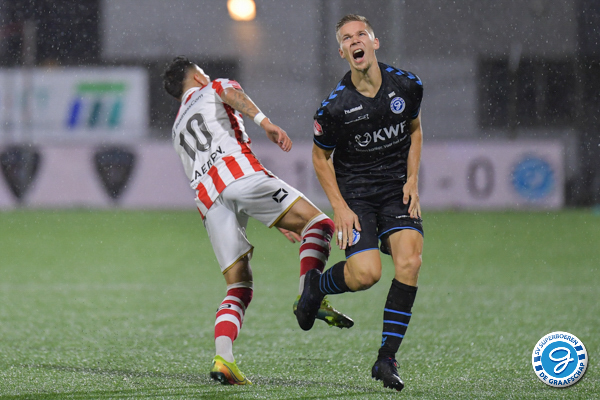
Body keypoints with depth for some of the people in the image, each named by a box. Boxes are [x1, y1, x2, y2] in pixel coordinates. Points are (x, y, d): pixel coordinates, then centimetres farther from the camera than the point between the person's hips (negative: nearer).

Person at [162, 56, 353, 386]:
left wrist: (277, 222, 40)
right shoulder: (213, 90, 26)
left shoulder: (178, 128, 40)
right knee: (317, 222, -3)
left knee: (239, 286, 5)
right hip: (237, 170, -5)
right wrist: (264, 121, -20)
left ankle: (222, 358, -18)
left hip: (207, 200, 5)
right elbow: (232, 94, -4)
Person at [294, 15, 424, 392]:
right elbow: (321, 157, 0)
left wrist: (412, 181, 3)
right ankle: (316, 285, 17)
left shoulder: (407, 85, -6)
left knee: (410, 261, -19)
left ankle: (387, 359, -9)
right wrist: (340, 207, -8)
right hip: (355, 193, -3)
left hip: (398, 190, 3)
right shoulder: (335, 107, -15)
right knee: (366, 273, -20)